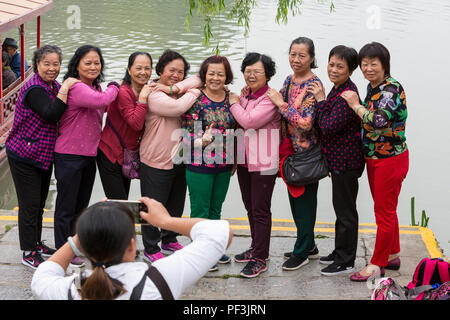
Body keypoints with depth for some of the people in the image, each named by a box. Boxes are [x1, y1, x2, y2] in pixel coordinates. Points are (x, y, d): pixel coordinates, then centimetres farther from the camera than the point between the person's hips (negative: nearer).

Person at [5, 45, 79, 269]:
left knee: (40, 204, 18)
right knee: (30, 205, -2)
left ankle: (36, 244, 33)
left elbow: (59, 115, 8)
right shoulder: (34, 89, -20)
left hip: (45, 156, 9)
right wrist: (65, 88, -30)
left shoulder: (54, 86, 7)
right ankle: (28, 253, 9)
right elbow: (51, 115, -32)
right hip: (24, 156, -9)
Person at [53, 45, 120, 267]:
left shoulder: (96, 88, 10)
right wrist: (114, 88, -14)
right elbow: (101, 100, -32)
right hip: (69, 156, -9)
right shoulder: (74, 88, -19)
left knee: (81, 205, 18)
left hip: (89, 155, 9)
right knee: (66, 206, 2)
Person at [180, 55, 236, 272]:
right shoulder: (195, 100, -10)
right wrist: (202, 141, -27)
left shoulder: (231, 99, 4)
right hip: (199, 164, -5)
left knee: (216, 208, 17)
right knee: (200, 210, 4)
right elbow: (186, 132, -9)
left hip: (224, 164, 5)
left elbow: (237, 130, 13)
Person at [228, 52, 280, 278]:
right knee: (250, 206, 18)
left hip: (263, 162, -8)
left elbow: (249, 121, -24)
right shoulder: (245, 96, 10)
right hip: (244, 160, 8)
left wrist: (234, 102, -12)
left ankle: (260, 259, 2)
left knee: (260, 210, -4)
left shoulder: (270, 99, -15)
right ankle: (256, 248, 32)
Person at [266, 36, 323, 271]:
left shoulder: (313, 85, -17)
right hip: (290, 148, 8)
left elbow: (306, 124, -25)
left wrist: (281, 104, -23)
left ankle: (302, 252, 12)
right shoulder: (290, 80, 8)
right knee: (294, 196, 15)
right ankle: (309, 246, 29)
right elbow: (278, 110, 19)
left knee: (304, 198, 1)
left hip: (306, 152, -8)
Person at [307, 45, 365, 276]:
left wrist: (320, 100, -18)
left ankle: (346, 262, 9)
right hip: (339, 159, 10)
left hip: (346, 161, -10)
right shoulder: (337, 90, 10)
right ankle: (340, 253, 32)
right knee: (342, 208, 19)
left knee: (345, 210, -1)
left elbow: (329, 127, -23)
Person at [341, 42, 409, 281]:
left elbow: (378, 120, -31)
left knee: (384, 212, 0)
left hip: (391, 159, -9)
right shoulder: (372, 87, 8)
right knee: (384, 209, 18)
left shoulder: (392, 89, -19)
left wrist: (356, 105, -20)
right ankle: (392, 256, 31)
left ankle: (377, 265, 7)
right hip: (374, 158, 9)